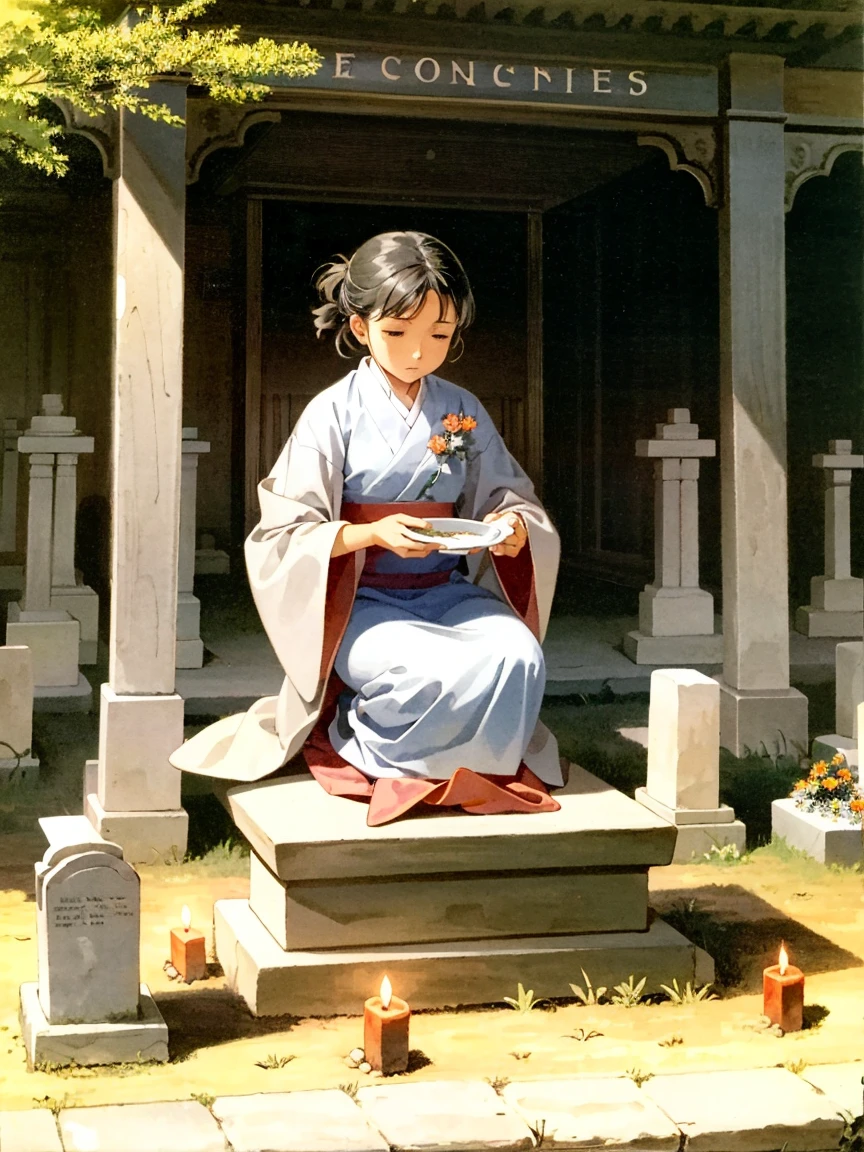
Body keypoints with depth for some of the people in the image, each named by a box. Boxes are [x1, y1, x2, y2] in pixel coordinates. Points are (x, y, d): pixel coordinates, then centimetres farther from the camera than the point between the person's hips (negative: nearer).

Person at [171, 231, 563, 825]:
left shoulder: (464, 412, 9)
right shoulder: (335, 413, -3)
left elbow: (512, 498, 13)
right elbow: (287, 534, -7)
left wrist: (513, 526, -13)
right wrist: (374, 534, -23)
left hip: (448, 592, 4)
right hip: (361, 602, -4)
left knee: (518, 655, -27)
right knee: (443, 672, -33)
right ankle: (349, 740, -4)